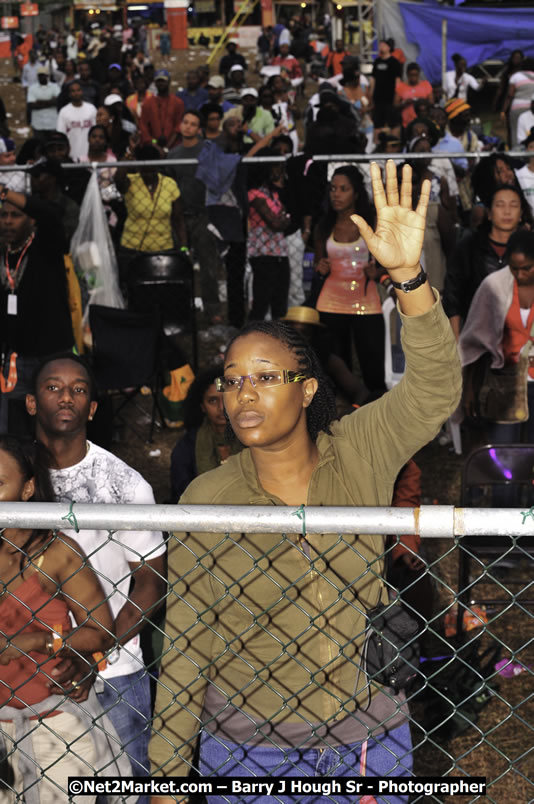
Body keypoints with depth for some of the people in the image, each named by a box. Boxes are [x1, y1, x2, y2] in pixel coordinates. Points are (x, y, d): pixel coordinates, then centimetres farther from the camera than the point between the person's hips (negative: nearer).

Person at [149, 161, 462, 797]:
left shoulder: (357, 455, -5)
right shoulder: (206, 500, -9)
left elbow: (434, 390, -20)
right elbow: (186, 645, -5)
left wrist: (408, 277, -34)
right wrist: (167, 770, -3)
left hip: (372, 742, 1)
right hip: (247, 753, -1)